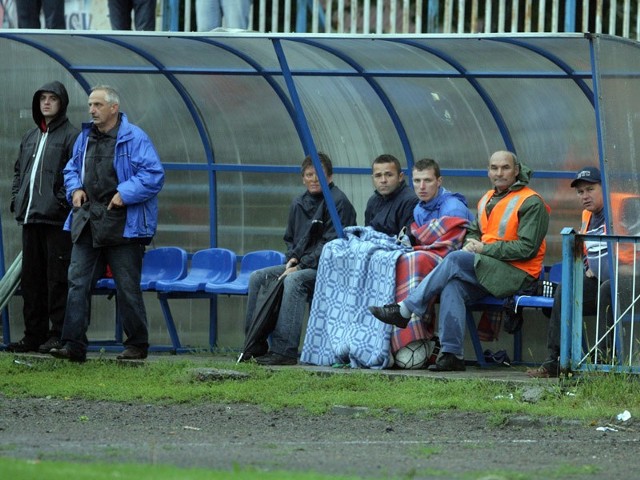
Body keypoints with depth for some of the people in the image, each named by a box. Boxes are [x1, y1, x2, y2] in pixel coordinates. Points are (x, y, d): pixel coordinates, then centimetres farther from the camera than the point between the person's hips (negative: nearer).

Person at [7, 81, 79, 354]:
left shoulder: (71, 136, -4)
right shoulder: (30, 137, 19)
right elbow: (19, 169, 26)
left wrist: (63, 200, -17)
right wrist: (16, 197, 13)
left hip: (56, 219, -8)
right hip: (30, 218, 8)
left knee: (57, 278, -7)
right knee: (31, 278, 9)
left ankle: (59, 334, -5)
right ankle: (34, 334, 13)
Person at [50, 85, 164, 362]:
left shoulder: (134, 139, -8)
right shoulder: (85, 137, 13)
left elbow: (154, 174, -13)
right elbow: (72, 169, 26)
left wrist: (125, 194, -19)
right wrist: (75, 188, 6)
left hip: (122, 225, -6)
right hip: (87, 224, 6)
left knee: (127, 287, 2)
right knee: (78, 282, -3)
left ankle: (137, 344, 13)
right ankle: (74, 345, -5)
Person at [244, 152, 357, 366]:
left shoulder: (338, 202, -10)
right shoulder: (299, 204, 15)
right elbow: (290, 239, 24)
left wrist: (300, 266, -19)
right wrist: (292, 258, 1)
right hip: (300, 264, 9)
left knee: (294, 281, -35)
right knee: (258, 277, -6)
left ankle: (285, 350, -42)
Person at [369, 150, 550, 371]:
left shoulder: (532, 202, -6)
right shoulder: (487, 200, 19)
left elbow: (527, 248, -13)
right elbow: (474, 231, 28)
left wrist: (483, 249, -13)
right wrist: (470, 244, 2)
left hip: (517, 273, -7)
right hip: (488, 268, 7)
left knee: (454, 260, -25)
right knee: (453, 285, -26)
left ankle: (404, 310, -19)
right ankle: (451, 354, -30)